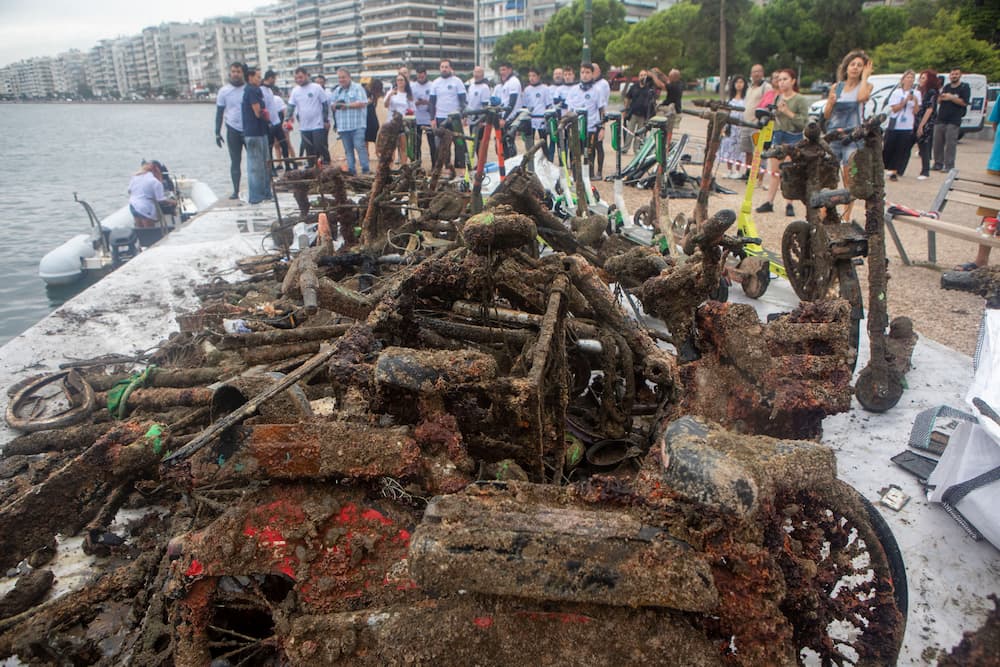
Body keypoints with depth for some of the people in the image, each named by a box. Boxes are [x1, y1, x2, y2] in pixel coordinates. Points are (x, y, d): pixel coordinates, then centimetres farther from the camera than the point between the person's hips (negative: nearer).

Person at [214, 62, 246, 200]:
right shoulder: (224, 91, 1)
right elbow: (219, 112, 5)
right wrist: (217, 133, 1)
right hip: (233, 130, 0)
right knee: (235, 161, 3)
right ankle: (236, 191, 7)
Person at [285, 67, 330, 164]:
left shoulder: (317, 87, -4)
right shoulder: (295, 91, 7)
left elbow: (325, 104, -2)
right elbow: (290, 106, 5)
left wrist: (326, 120, -5)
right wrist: (287, 120, -9)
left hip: (318, 125, -4)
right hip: (304, 127, 4)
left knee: (320, 148, -6)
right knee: (309, 150, 8)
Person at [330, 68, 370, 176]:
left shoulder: (358, 88, 0)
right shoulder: (336, 91, 18)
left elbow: (363, 103, -11)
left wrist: (347, 105, -12)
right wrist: (335, 105, -6)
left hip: (357, 125, -5)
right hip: (342, 126, 6)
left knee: (360, 147, -11)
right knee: (348, 150, 7)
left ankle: (366, 169, -6)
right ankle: (351, 170, 12)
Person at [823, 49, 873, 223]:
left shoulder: (866, 86, 3)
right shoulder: (836, 87, 10)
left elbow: (862, 97, -21)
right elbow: (826, 115, 12)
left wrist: (865, 76, -8)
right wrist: (831, 103, -8)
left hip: (853, 138, -2)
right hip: (832, 137, 2)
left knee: (849, 181, -1)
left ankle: (846, 217, 5)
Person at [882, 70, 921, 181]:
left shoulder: (916, 93, 5)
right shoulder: (897, 92, 3)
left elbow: (915, 111, 1)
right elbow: (894, 109, -4)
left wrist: (916, 102, -16)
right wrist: (906, 100, -13)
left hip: (908, 127, 1)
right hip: (894, 126, -1)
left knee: (902, 150, -2)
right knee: (889, 148, 4)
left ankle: (894, 172, 0)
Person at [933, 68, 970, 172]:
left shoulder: (964, 87, 1)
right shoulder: (946, 87, 18)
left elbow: (964, 102, -8)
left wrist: (951, 97, -16)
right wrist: (941, 98, -4)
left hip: (954, 121, -6)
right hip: (940, 119, 6)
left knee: (950, 144, -9)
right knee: (938, 143, 5)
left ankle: (949, 166, -9)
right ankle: (938, 164, 13)